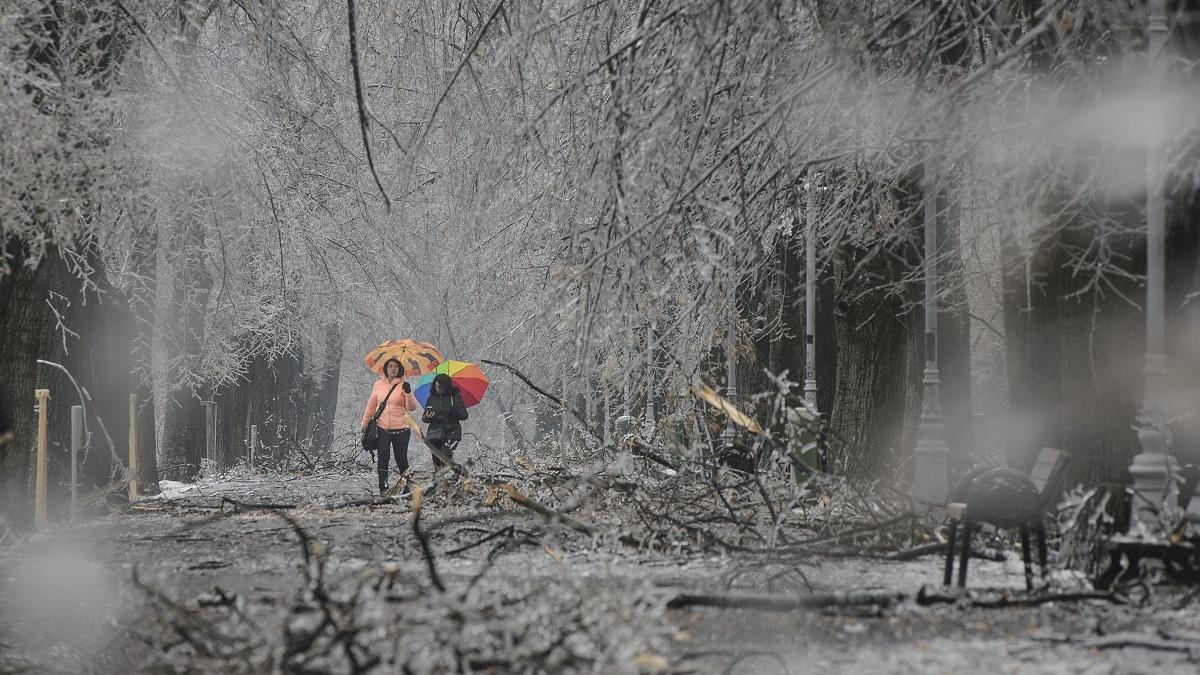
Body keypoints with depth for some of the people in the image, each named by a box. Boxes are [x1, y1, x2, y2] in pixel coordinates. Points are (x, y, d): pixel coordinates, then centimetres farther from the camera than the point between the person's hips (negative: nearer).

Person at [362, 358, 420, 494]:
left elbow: (411, 407, -6)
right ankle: (383, 487, -7)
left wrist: (408, 393, -21)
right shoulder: (378, 385, 7)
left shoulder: (403, 385, 1)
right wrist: (365, 423, 17)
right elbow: (371, 405, 16)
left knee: (401, 459, 3)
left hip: (400, 428, -1)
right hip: (382, 428, 1)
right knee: (382, 457, -8)